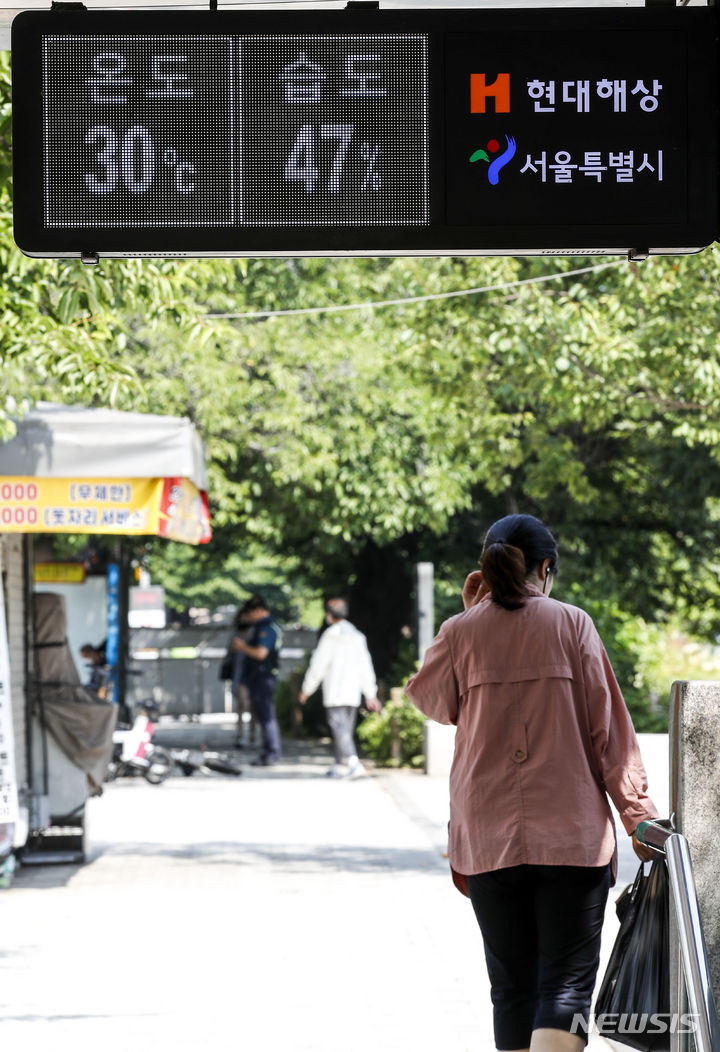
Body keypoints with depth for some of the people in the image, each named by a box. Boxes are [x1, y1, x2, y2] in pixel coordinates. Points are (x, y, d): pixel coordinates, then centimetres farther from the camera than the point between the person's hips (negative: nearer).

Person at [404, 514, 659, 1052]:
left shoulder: (461, 632, 1)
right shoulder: (572, 624, -2)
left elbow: (432, 701, 19)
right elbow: (609, 728, -1)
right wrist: (638, 814, 3)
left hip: (487, 839, 2)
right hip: (571, 834, -2)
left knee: (513, 987, 12)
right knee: (567, 984, -6)